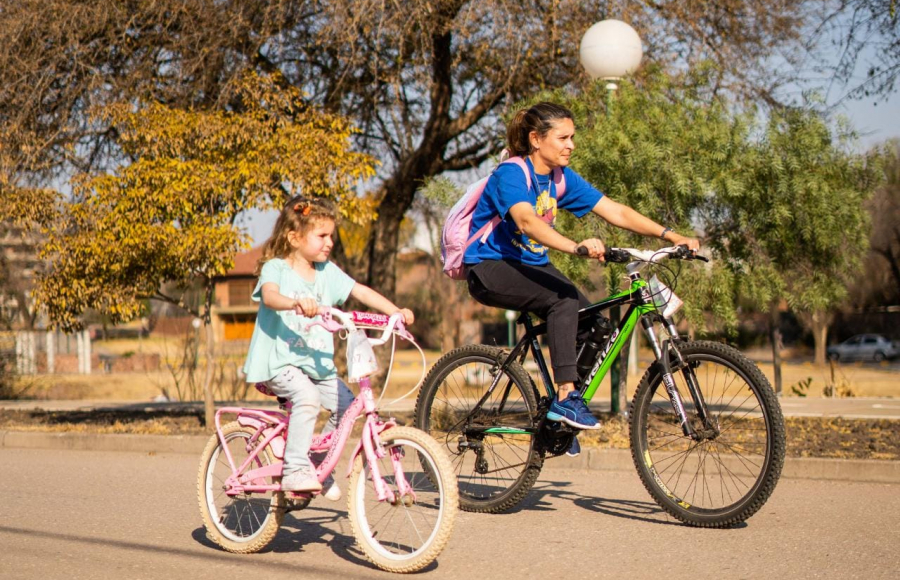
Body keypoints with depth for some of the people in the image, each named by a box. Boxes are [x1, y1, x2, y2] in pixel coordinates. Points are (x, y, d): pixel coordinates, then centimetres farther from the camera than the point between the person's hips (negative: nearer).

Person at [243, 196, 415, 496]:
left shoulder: (328, 272, 9)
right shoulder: (276, 268, -8)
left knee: (346, 403, -5)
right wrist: (295, 303, -51)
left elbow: (361, 292, 4)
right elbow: (270, 296, -29)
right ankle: (295, 469, -25)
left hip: (317, 362, 7)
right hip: (279, 360, -6)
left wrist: (396, 311, -10)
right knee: (306, 396, -31)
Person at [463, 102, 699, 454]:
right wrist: (577, 247, -55)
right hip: (490, 269, -7)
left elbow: (616, 212, -4)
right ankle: (565, 397, -27)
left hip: (531, 265, 7)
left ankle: (561, 416, 1)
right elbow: (527, 221, -39)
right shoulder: (511, 174, -19)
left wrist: (671, 236, -16)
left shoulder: (561, 178, 2)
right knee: (564, 298, -30)